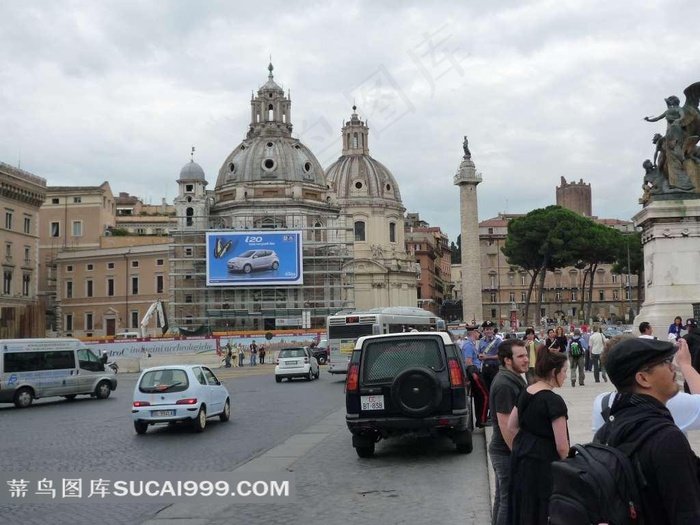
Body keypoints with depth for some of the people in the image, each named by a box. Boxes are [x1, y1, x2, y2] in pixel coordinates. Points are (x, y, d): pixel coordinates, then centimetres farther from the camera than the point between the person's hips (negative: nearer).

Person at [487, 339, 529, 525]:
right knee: (509, 499, 0)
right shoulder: (504, 385, -23)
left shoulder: (513, 378, 9)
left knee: (503, 497, 20)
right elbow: (505, 425, -24)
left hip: (504, 450, 10)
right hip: (507, 452, -10)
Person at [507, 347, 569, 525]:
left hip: (521, 458, 8)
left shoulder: (525, 393, 4)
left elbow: (512, 427, 12)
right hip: (543, 464, -8)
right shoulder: (554, 401, -19)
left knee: (524, 509, 17)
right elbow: (561, 446, -18)